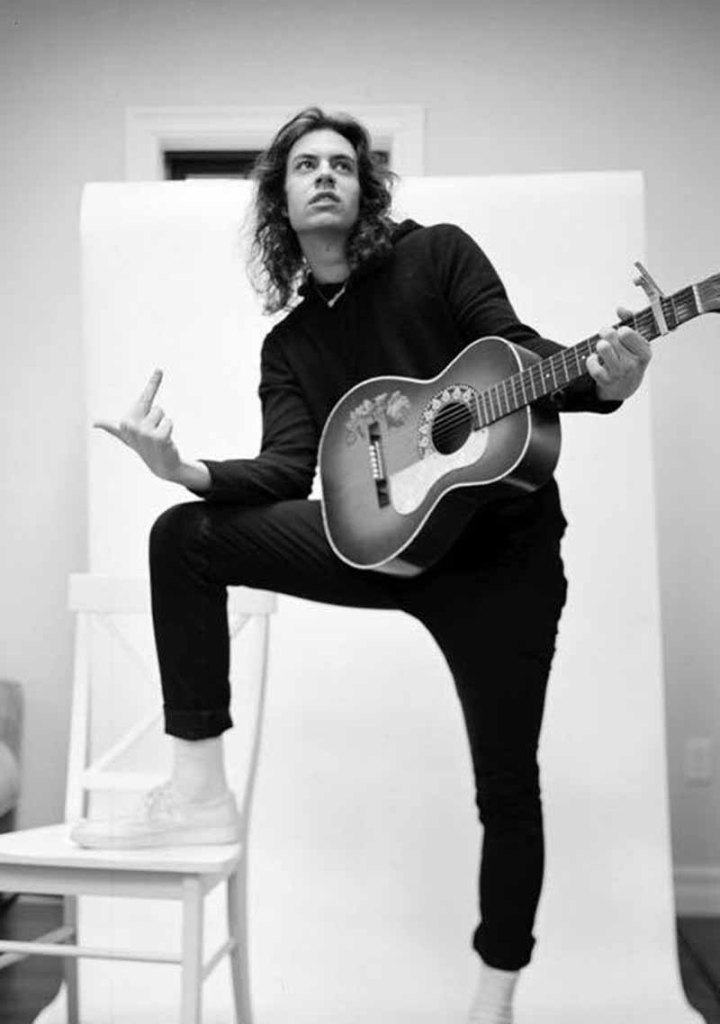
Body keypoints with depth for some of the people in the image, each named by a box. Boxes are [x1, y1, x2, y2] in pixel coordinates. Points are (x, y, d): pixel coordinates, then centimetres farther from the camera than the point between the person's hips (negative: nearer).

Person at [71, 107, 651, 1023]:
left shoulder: (437, 253, 0)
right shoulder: (288, 343, 11)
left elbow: (522, 358, -10)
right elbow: (289, 470, -3)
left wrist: (602, 382, -32)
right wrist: (185, 472, -22)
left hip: (501, 545, -4)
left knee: (506, 786, 3)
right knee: (183, 537, -10)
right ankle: (200, 791, -7)